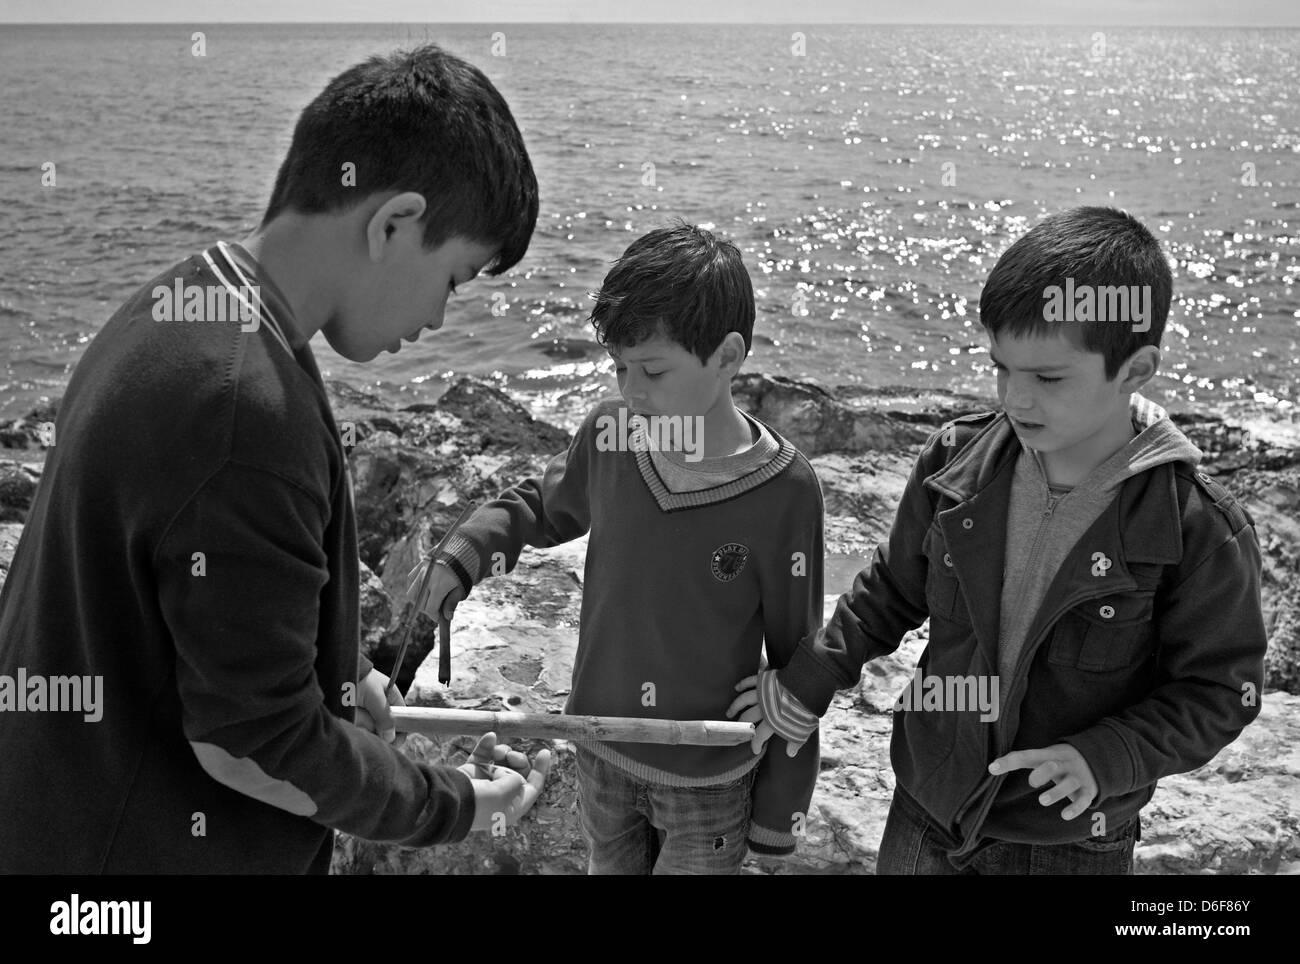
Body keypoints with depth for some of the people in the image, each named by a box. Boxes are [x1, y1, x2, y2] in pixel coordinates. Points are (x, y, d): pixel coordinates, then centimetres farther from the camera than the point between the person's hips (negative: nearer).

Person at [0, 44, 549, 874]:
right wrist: (454, 808, -11)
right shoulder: (249, 408, -31)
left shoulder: (170, 311, -1)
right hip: (160, 846, -8)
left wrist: (336, 673, 11)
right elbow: (254, 748, -24)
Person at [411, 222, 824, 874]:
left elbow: (797, 663, -12)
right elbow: (541, 505, 11)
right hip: (601, 752, 4)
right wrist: (460, 559, -7)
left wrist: (781, 809, -6)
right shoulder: (608, 435, -11)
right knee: (608, 865, 23)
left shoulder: (782, 491, -22)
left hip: (708, 783, -4)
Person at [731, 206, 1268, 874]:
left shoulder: (1201, 529, -20)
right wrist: (808, 680, 4)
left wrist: (1102, 757, -24)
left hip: (1072, 844, -3)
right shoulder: (956, 462, -9)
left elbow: (1216, 692, -11)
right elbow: (892, 592, 6)